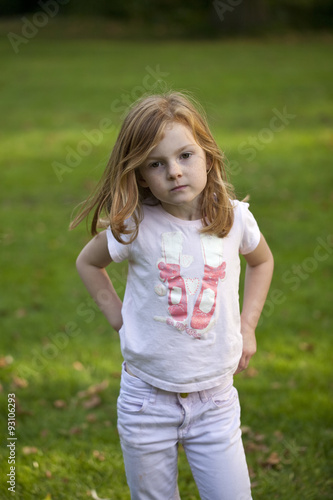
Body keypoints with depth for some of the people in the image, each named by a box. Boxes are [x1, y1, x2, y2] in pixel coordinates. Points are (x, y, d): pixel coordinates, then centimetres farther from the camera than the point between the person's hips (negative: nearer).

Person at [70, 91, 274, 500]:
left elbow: (261, 261, 16)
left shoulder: (235, 218, -7)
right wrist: (119, 319, 1)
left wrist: (247, 326, 8)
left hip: (216, 398, 1)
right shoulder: (134, 227, -12)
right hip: (147, 399, -1)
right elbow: (88, 263, 8)